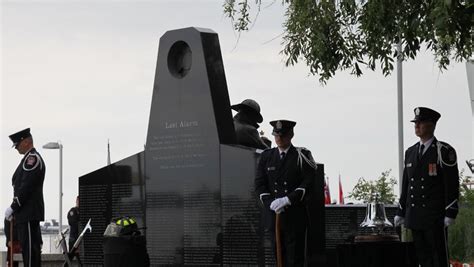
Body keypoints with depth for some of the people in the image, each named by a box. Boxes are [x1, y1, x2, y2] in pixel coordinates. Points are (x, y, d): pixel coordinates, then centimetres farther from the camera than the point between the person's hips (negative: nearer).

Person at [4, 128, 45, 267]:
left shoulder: (32, 158, -11)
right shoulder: (30, 158, 21)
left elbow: (26, 186, -18)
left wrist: (13, 208, -15)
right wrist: (15, 209, 15)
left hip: (28, 213, -10)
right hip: (28, 213, 10)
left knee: (29, 247, -11)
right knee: (32, 247, 10)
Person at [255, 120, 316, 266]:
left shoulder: (302, 155, 2)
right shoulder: (266, 156, 12)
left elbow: (308, 182, -8)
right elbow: (259, 184, 7)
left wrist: (288, 199, -19)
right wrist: (270, 203, -10)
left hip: (295, 216, -3)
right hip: (274, 215, 3)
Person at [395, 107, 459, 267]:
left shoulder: (444, 151, -4)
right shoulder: (410, 152, 15)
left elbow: (452, 184, -9)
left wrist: (450, 214, -15)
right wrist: (401, 212, 16)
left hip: (435, 218, -6)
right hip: (414, 217, 6)